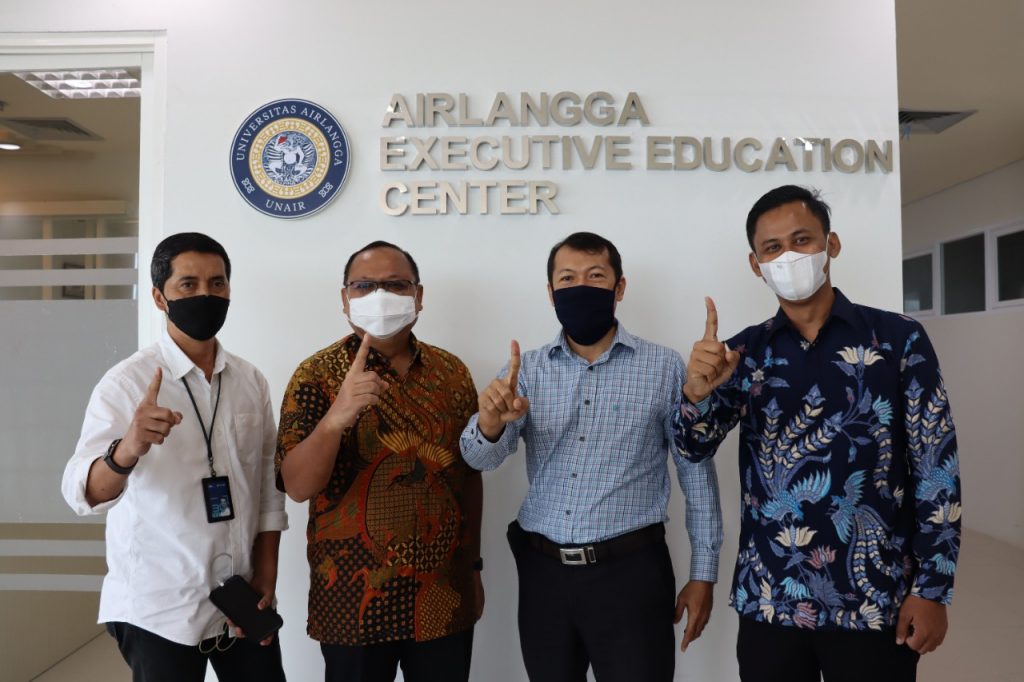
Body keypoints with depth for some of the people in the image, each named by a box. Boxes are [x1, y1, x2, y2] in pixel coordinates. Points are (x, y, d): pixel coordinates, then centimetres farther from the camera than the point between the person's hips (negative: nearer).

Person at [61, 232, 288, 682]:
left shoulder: (251, 381, 2)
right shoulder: (126, 382, -11)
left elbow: (268, 482, 5)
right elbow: (82, 493, -21)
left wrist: (266, 573, 0)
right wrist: (126, 451, -41)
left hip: (243, 601, 4)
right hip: (158, 609, -4)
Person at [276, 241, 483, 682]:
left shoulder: (452, 372, 3)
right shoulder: (318, 376, -7)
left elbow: (469, 476, 10)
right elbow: (298, 487, -16)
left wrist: (473, 565, 11)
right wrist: (336, 418, -32)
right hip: (354, 597, -3)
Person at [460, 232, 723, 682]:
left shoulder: (665, 368, -3)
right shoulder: (527, 370, 3)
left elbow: (697, 474, 1)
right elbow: (480, 458, -8)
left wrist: (703, 573, 0)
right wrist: (491, 421, -30)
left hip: (629, 571, -2)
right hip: (542, 572, 3)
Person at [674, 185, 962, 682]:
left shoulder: (899, 339, -3)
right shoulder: (744, 353, 3)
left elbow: (937, 468, -2)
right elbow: (694, 450, -4)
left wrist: (932, 588, -6)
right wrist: (697, 392, -25)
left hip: (874, 599, -1)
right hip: (768, 600, 2)